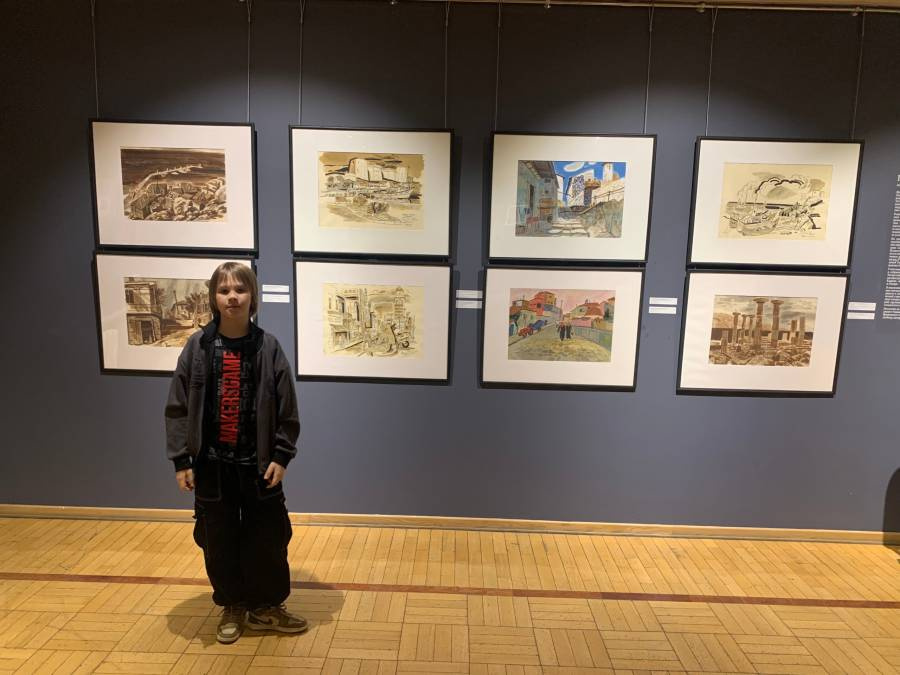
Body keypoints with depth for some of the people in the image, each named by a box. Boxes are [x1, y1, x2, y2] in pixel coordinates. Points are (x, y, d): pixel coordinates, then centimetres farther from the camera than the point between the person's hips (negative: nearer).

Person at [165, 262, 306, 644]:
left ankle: (267, 607, 32)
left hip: (258, 462, -1)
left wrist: (281, 456, -6)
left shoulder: (268, 347, -6)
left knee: (267, 538, 9)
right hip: (211, 462, 1)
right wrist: (181, 460, -3)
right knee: (220, 541, 14)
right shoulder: (198, 346, -5)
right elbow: (178, 407, 0)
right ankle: (233, 608, 36)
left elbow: (286, 409, -3)